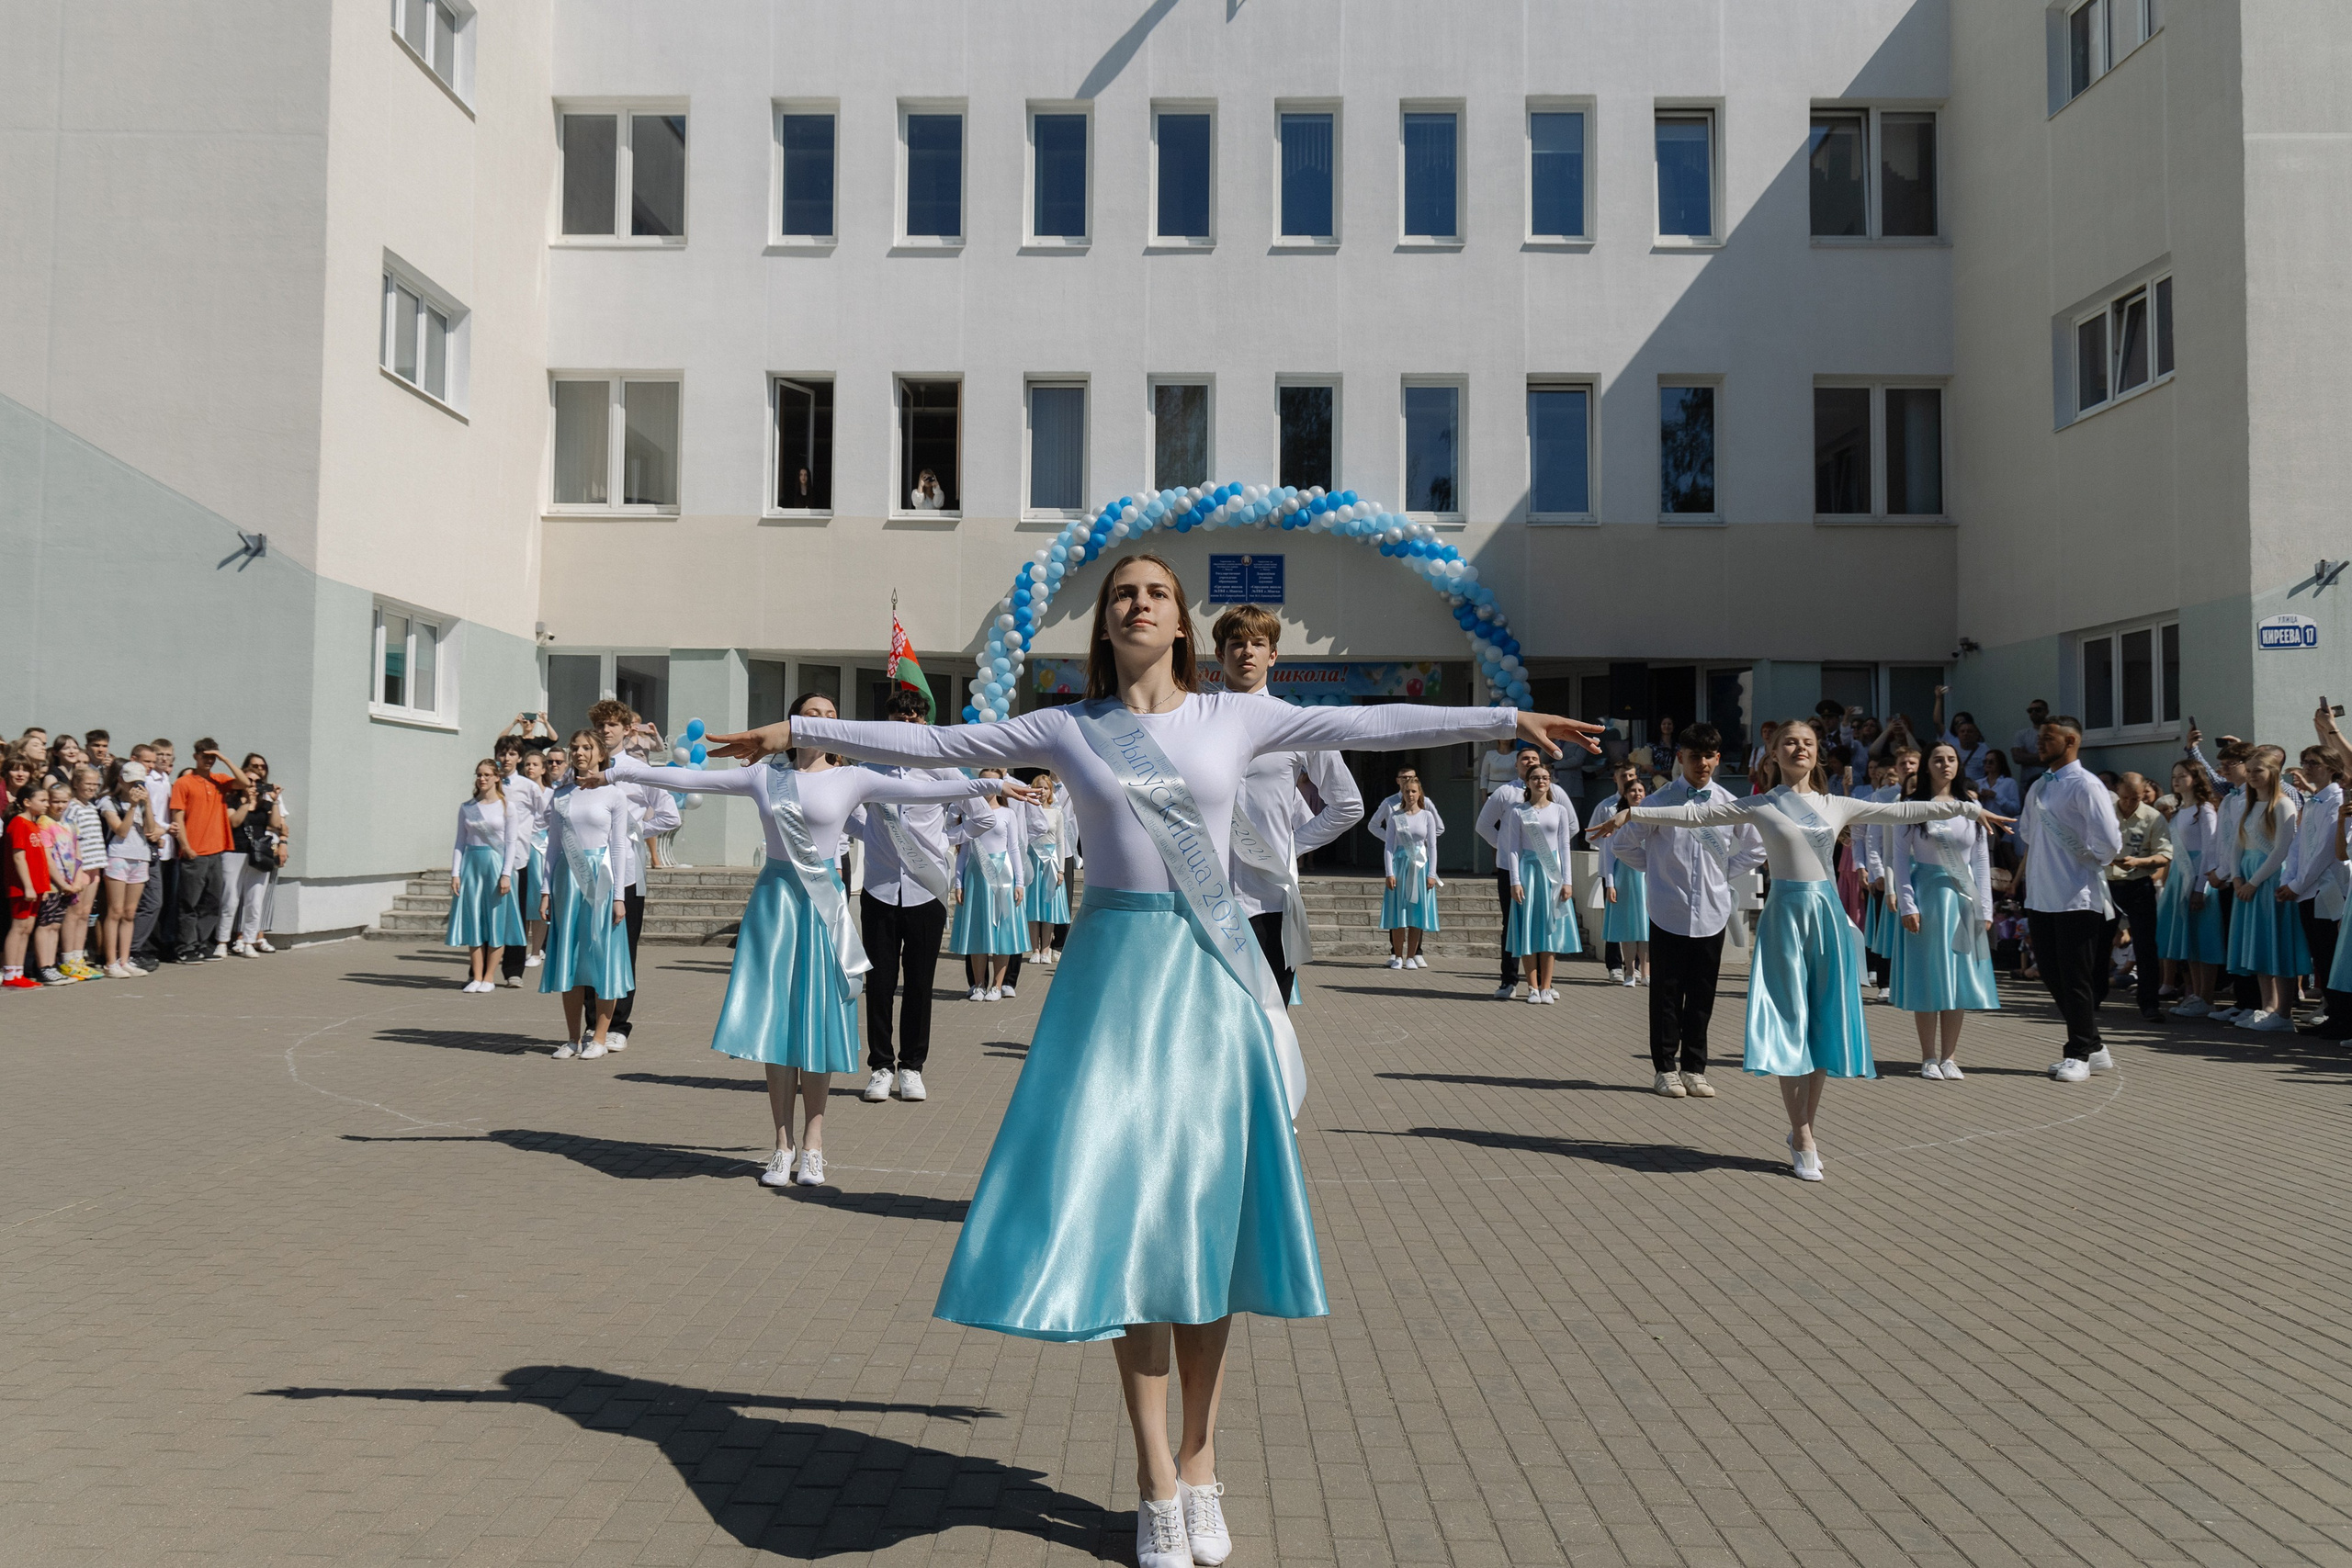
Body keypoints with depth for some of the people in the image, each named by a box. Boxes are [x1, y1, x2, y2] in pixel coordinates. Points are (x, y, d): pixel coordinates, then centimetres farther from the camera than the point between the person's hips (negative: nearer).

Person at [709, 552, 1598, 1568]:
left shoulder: (1234, 717, 6)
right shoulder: (1066, 729, 6)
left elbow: (1372, 726, 4)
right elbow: (932, 745, 7)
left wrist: (1508, 720, 2)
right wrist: (799, 732, 6)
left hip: (1210, 974, 0)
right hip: (1113, 970, 0)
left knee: (1204, 1207, 5)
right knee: (1121, 1207, 0)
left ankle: (1199, 1460, 19)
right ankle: (1158, 1479, 11)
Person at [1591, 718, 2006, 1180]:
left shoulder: (1837, 806, 10)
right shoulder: (1758, 807, 2)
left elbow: (1902, 810, 10)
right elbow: (1694, 814, -2)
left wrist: (1967, 808, 7)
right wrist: (1631, 812, -8)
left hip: (1828, 916, 3)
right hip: (1785, 915, -3)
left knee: (1825, 1022, 5)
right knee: (1790, 1023, -2)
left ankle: (1804, 1130, 17)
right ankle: (1803, 1140, 4)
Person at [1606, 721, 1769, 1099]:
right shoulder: (1660, 802, -5)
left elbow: (1755, 849, 19)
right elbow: (1620, 844, 3)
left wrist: (1724, 874, 9)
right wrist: (1654, 869, 5)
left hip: (1711, 913, 2)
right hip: (1669, 912, -2)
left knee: (1702, 996, 8)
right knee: (1667, 994, 3)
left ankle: (1694, 1068, 19)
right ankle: (1666, 1068, 14)